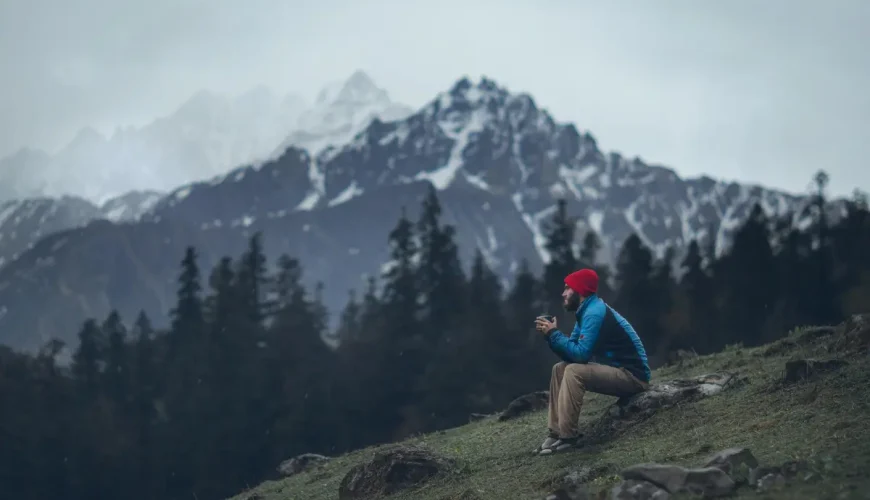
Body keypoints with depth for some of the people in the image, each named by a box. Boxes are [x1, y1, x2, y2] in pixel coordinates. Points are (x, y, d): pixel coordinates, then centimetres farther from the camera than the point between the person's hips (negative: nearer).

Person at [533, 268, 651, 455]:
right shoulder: (588, 311, 13)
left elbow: (580, 354, -24)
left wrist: (554, 333, -14)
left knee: (573, 371, -26)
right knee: (560, 368, 6)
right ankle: (556, 431, 0)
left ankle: (567, 436, -20)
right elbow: (571, 354, 10)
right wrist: (550, 334, -4)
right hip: (618, 371, 10)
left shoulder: (594, 313, -18)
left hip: (632, 376, -10)